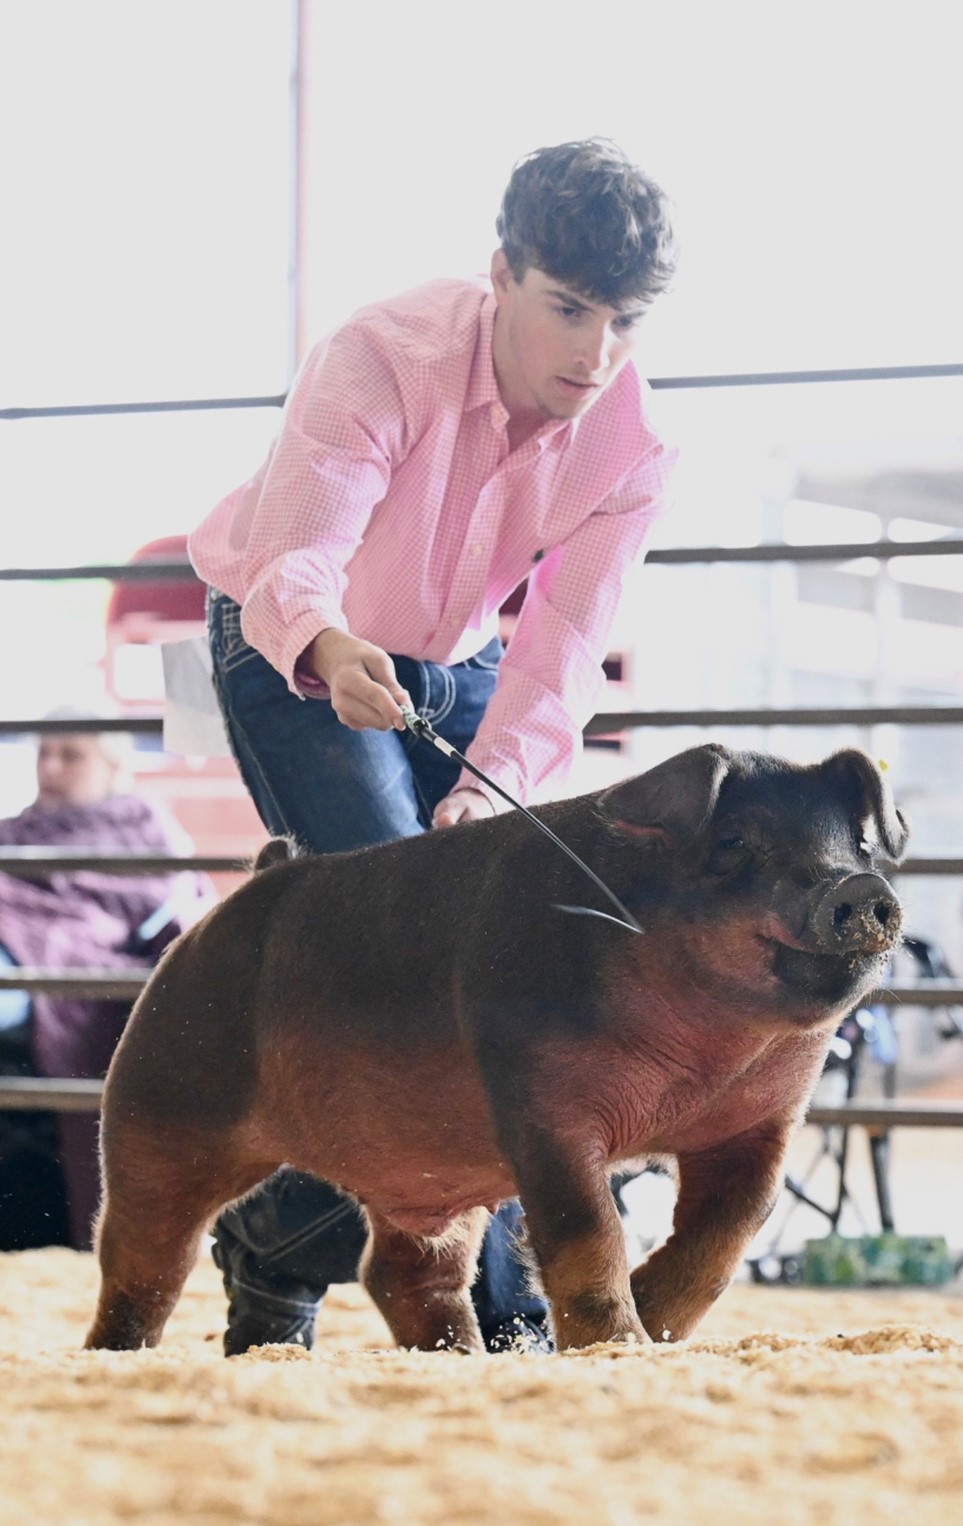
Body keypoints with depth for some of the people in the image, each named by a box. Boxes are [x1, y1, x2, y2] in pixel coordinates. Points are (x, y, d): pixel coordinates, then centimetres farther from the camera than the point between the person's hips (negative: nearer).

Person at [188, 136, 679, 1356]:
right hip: (295, 657, -4)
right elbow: (296, 553, -42)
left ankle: (496, 1310, 3)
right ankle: (275, 1256, -6)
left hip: (460, 671, 5)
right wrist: (332, 649, -65)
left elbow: (565, 640, -22)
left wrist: (497, 780, -40)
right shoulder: (380, 361, -31)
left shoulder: (630, 444, -19)